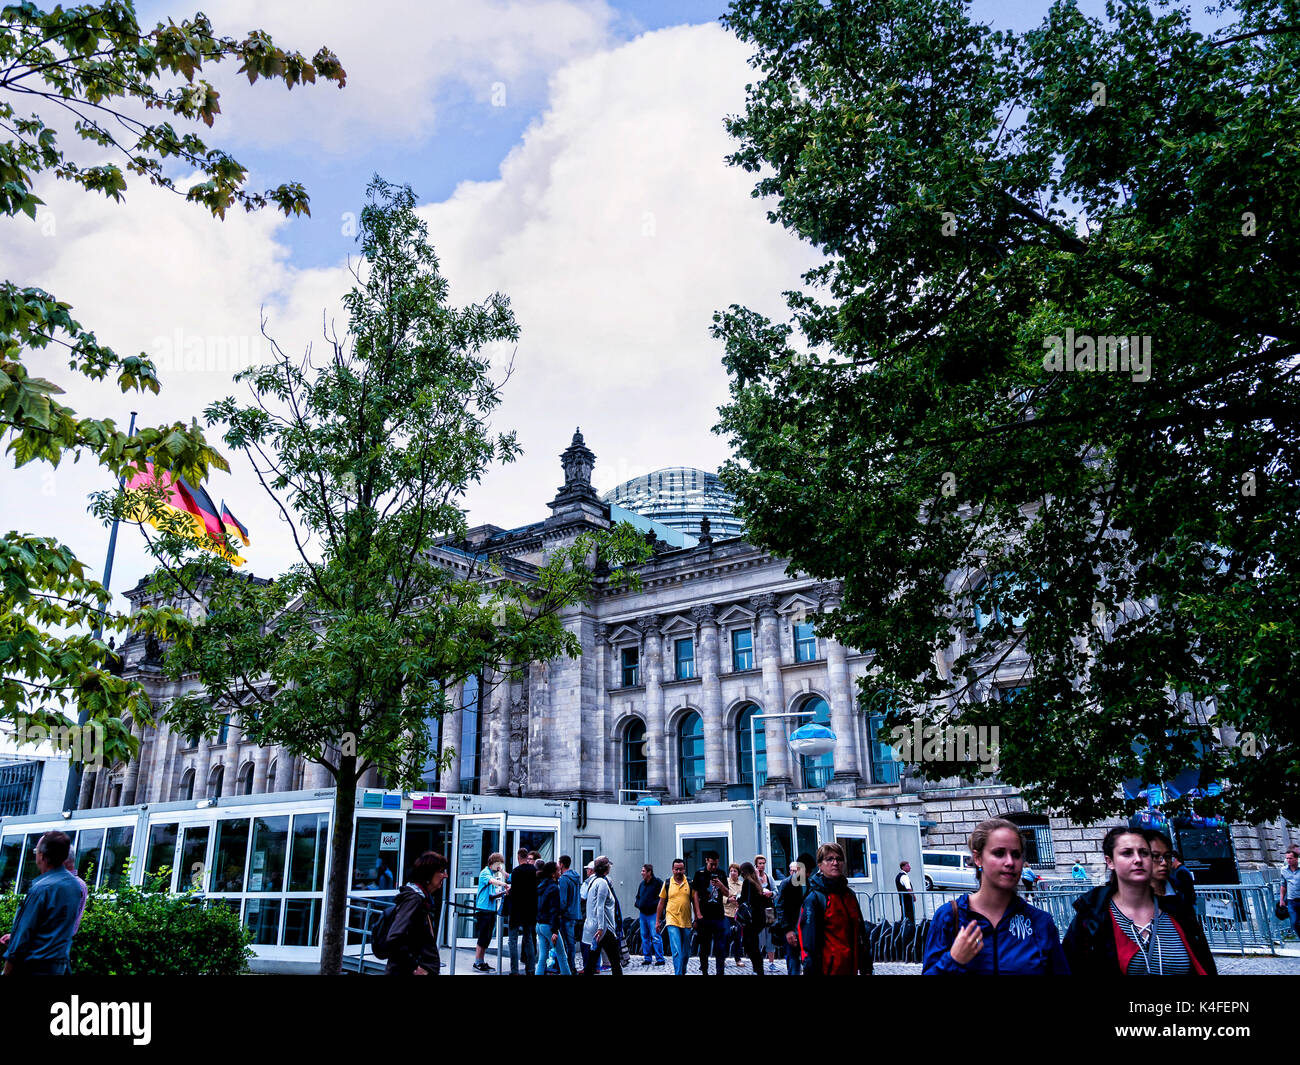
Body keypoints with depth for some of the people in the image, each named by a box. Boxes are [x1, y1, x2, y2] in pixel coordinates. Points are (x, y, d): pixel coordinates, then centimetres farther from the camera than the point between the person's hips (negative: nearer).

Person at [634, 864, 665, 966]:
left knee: (655, 936, -10)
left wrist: (655, 905, -17)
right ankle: (648, 958, 17)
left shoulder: (658, 882, -8)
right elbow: (638, 896, 27)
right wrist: (638, 904, 9)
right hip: (643, 913, 7)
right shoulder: (642, 884, 15)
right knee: (644, 936, 9)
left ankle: (660, 959, -4)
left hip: (653, 914, -7)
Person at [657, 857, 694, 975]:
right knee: (677, 952, -14)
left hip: (686, 922, 2)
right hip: (672, 921, -2)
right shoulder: (667, 883, 1)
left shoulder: (690, 883, 3)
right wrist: (657, 920, 8)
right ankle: (678, 973, -12)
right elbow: (661, 902, 8)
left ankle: (682, 972, 32)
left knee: (686, 953, 12)